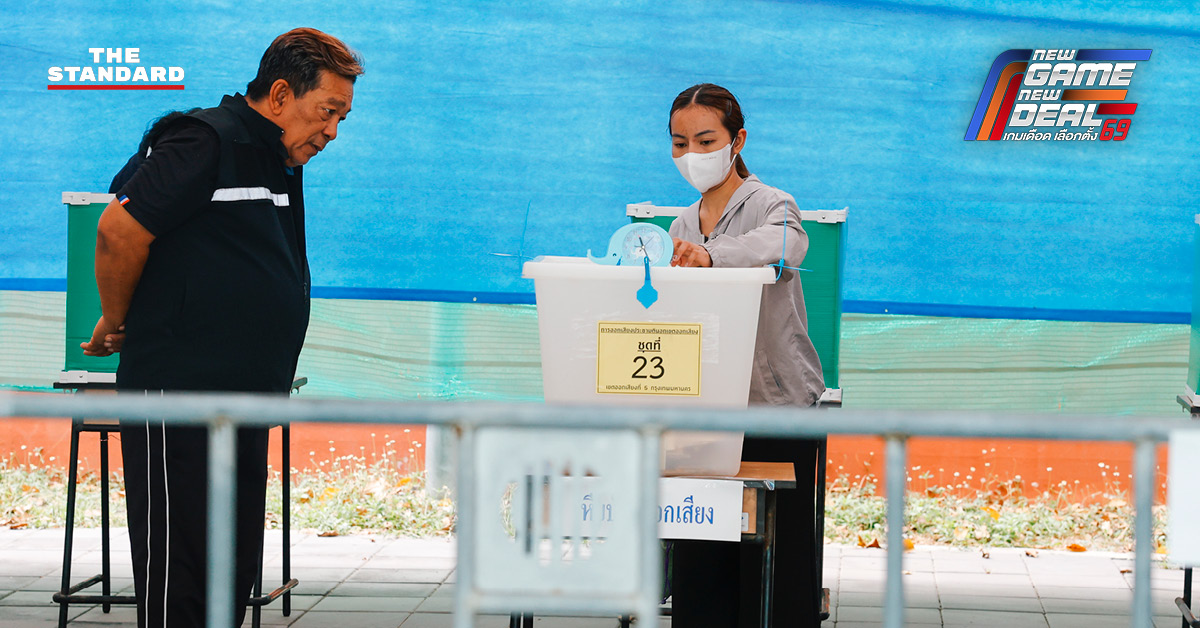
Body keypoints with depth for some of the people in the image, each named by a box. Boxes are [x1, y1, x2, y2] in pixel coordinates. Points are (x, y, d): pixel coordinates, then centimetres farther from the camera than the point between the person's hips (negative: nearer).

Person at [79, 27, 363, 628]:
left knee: (235, 571, 11)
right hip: (178, 392, -9)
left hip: (244, 398, 9)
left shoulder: (284, 164, 17)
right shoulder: (209, 140, -12)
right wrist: (117, 325, -3)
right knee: (175, 567, -5)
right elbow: (119, 230, -16)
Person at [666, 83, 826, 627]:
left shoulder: (769, 205, -5)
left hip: (778, 404, -6)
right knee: (700, 558, 2)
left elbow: (786, 241, -31)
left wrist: (711, 254, -48)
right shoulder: (682, 229, 16)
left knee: (775, 557, -5)